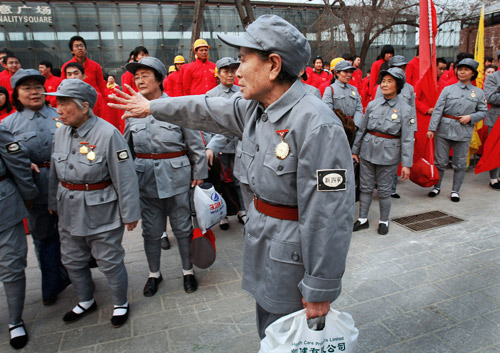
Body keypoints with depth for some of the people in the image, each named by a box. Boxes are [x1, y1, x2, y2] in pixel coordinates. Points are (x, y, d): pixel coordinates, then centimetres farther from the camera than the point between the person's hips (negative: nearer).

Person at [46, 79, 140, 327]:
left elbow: (125, 177, -17)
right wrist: (53, 202, 21)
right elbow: (55, 172, 14)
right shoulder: (61, 132, 1)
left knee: (110, 262, 8)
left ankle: (121, 304, 33)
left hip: (101, 212, -7)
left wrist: (130, 214, -14)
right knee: (72, 260, 20)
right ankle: (86, 302, 45)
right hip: (69, 211, 7)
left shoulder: (107, 133, -19)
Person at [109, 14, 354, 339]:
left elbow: (329, 218, -26)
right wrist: (152, 107, 27)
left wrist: (320, 292, -20)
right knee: (268, 332, 26)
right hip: (262, 249, 8)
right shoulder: (254, 107, 0)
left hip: (295, 260, -7)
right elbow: (206, 110, 16)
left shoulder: (317, 125, -27)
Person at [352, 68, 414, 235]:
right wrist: (355, 150, 13)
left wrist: (406, 164, -11)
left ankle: (384, 221, 25)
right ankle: (363, 219, 24)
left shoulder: (406, 109, -5)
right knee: (365, 187, 10)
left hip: (388, 154, -3)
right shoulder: (372, 104, 4)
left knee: (384, 190, 6)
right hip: (367, 151, 3)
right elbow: (362, 129, 11)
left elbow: (407, 139, -8)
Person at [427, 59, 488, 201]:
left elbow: (483, 111, 10)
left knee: (460, 163, 6)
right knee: (440, 161, 5)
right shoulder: (448, 89, 4)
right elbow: (438, 109, -3)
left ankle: (455, 190, 19)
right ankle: (436, 187, 21)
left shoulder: (478, 92, 8)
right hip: (444, 129, -1)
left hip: (464, 132, 1)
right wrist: (432, 128, -11)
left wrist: (470, 117, -10)